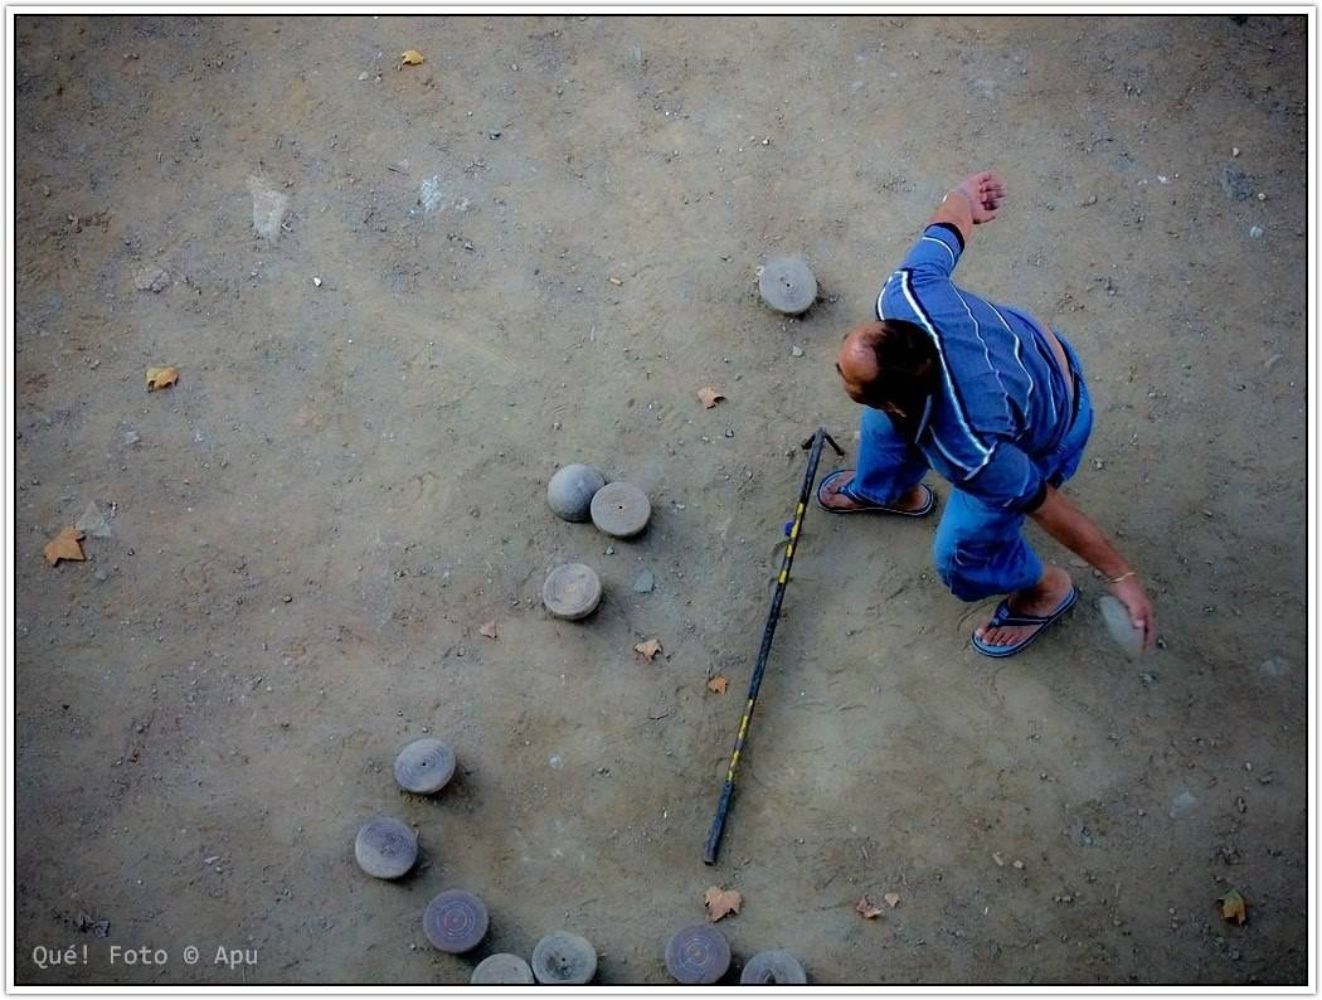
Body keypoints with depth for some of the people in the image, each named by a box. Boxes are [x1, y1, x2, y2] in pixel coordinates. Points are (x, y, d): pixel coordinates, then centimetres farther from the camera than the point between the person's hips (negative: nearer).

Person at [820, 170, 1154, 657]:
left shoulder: (970, 455, -46)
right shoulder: (904, 293, -37)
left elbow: (1050, 509, -31)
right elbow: (950, 222, -17)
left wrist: (1122, 576, -16)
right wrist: (966, 194, 8)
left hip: (1042, 441, -6)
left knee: (960, 553, 7)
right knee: (882, 423, 23)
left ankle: (1045, 589, 42)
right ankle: (888, 491, 60)